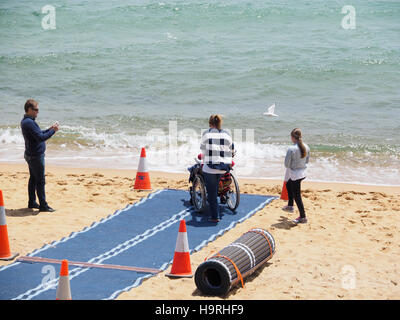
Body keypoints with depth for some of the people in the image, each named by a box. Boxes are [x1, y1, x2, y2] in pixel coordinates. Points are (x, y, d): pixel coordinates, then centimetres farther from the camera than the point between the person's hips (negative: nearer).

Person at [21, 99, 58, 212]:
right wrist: (53, 131, -18)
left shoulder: (25, 121, 11)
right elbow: (40, 137, -27)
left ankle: (32, 202, 24)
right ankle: (43, 205, -1)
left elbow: (38, 134, 19)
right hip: (36, 156, -10)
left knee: (33, 179, 16)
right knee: (40, 181, -5)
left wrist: (49, 129, 9)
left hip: (31, 155, 10)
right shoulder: (29, 122, -22)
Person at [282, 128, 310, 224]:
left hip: (295, 174, -8)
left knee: (297, 196, 3)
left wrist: (290, 167, 4)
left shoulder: (291, 149, -23)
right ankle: (290, 206, 41)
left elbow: (287, 164, -17)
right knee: (288, 184, 32)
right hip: (303, 172, 8)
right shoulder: (306, 147, -2)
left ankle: (303, 217, 8)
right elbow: (307, 160, 9)